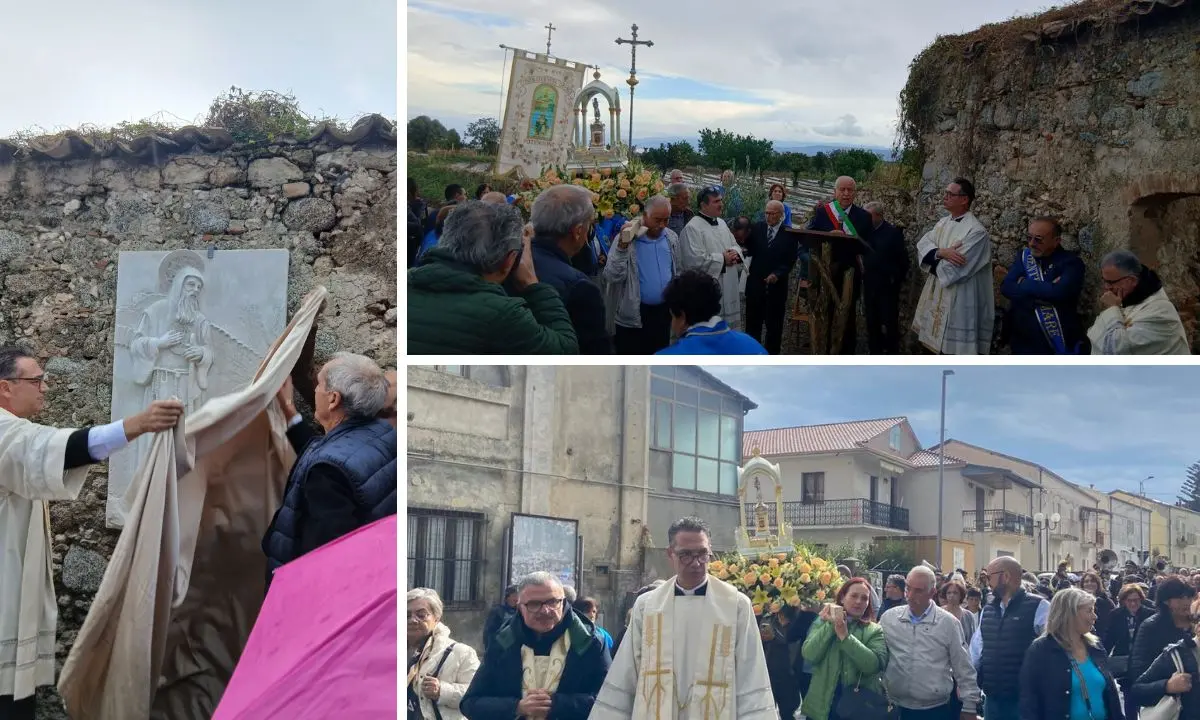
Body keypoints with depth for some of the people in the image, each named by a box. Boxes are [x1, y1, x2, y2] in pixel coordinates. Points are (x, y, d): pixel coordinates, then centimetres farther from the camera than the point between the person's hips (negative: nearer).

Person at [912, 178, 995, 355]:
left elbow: (954, 269, -23)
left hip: (958, 302, -8)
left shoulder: (976, 231, -18)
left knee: (954, 351, -1)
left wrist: (935, 257, -4)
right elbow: (922, 245, -1)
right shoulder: (943, 223, 10)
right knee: (939, 345, 16)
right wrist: (941, 253, -21)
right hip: (938, 297, 8)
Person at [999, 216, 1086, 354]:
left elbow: (1059, 293, -24)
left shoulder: (1071, 262, -7)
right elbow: (1006, 288, -7)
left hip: (1060, 347, -4)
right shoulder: (1024, 257, 7)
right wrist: (1045, 290, -17)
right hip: (1024, 346, 4)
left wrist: (1024, 285, -11)